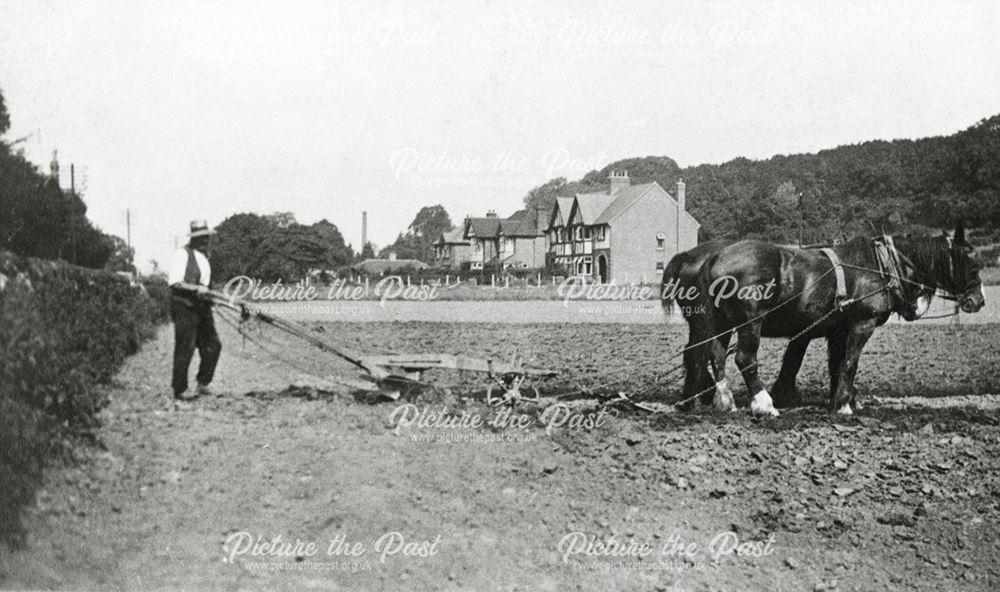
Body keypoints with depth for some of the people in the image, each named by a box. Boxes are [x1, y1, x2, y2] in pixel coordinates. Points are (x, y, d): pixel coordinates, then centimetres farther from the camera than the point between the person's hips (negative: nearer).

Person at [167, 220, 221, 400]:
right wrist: (196, 288, -27)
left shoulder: (204, 256, 16)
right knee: (185, 350, -4)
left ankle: (202, 384, 18)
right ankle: (179, 390, 5)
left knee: (213, 345, 6)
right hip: (184, 308, -8)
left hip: (202, 307, 8)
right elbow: (174, 283, -18)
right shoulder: (182, 254, -11)